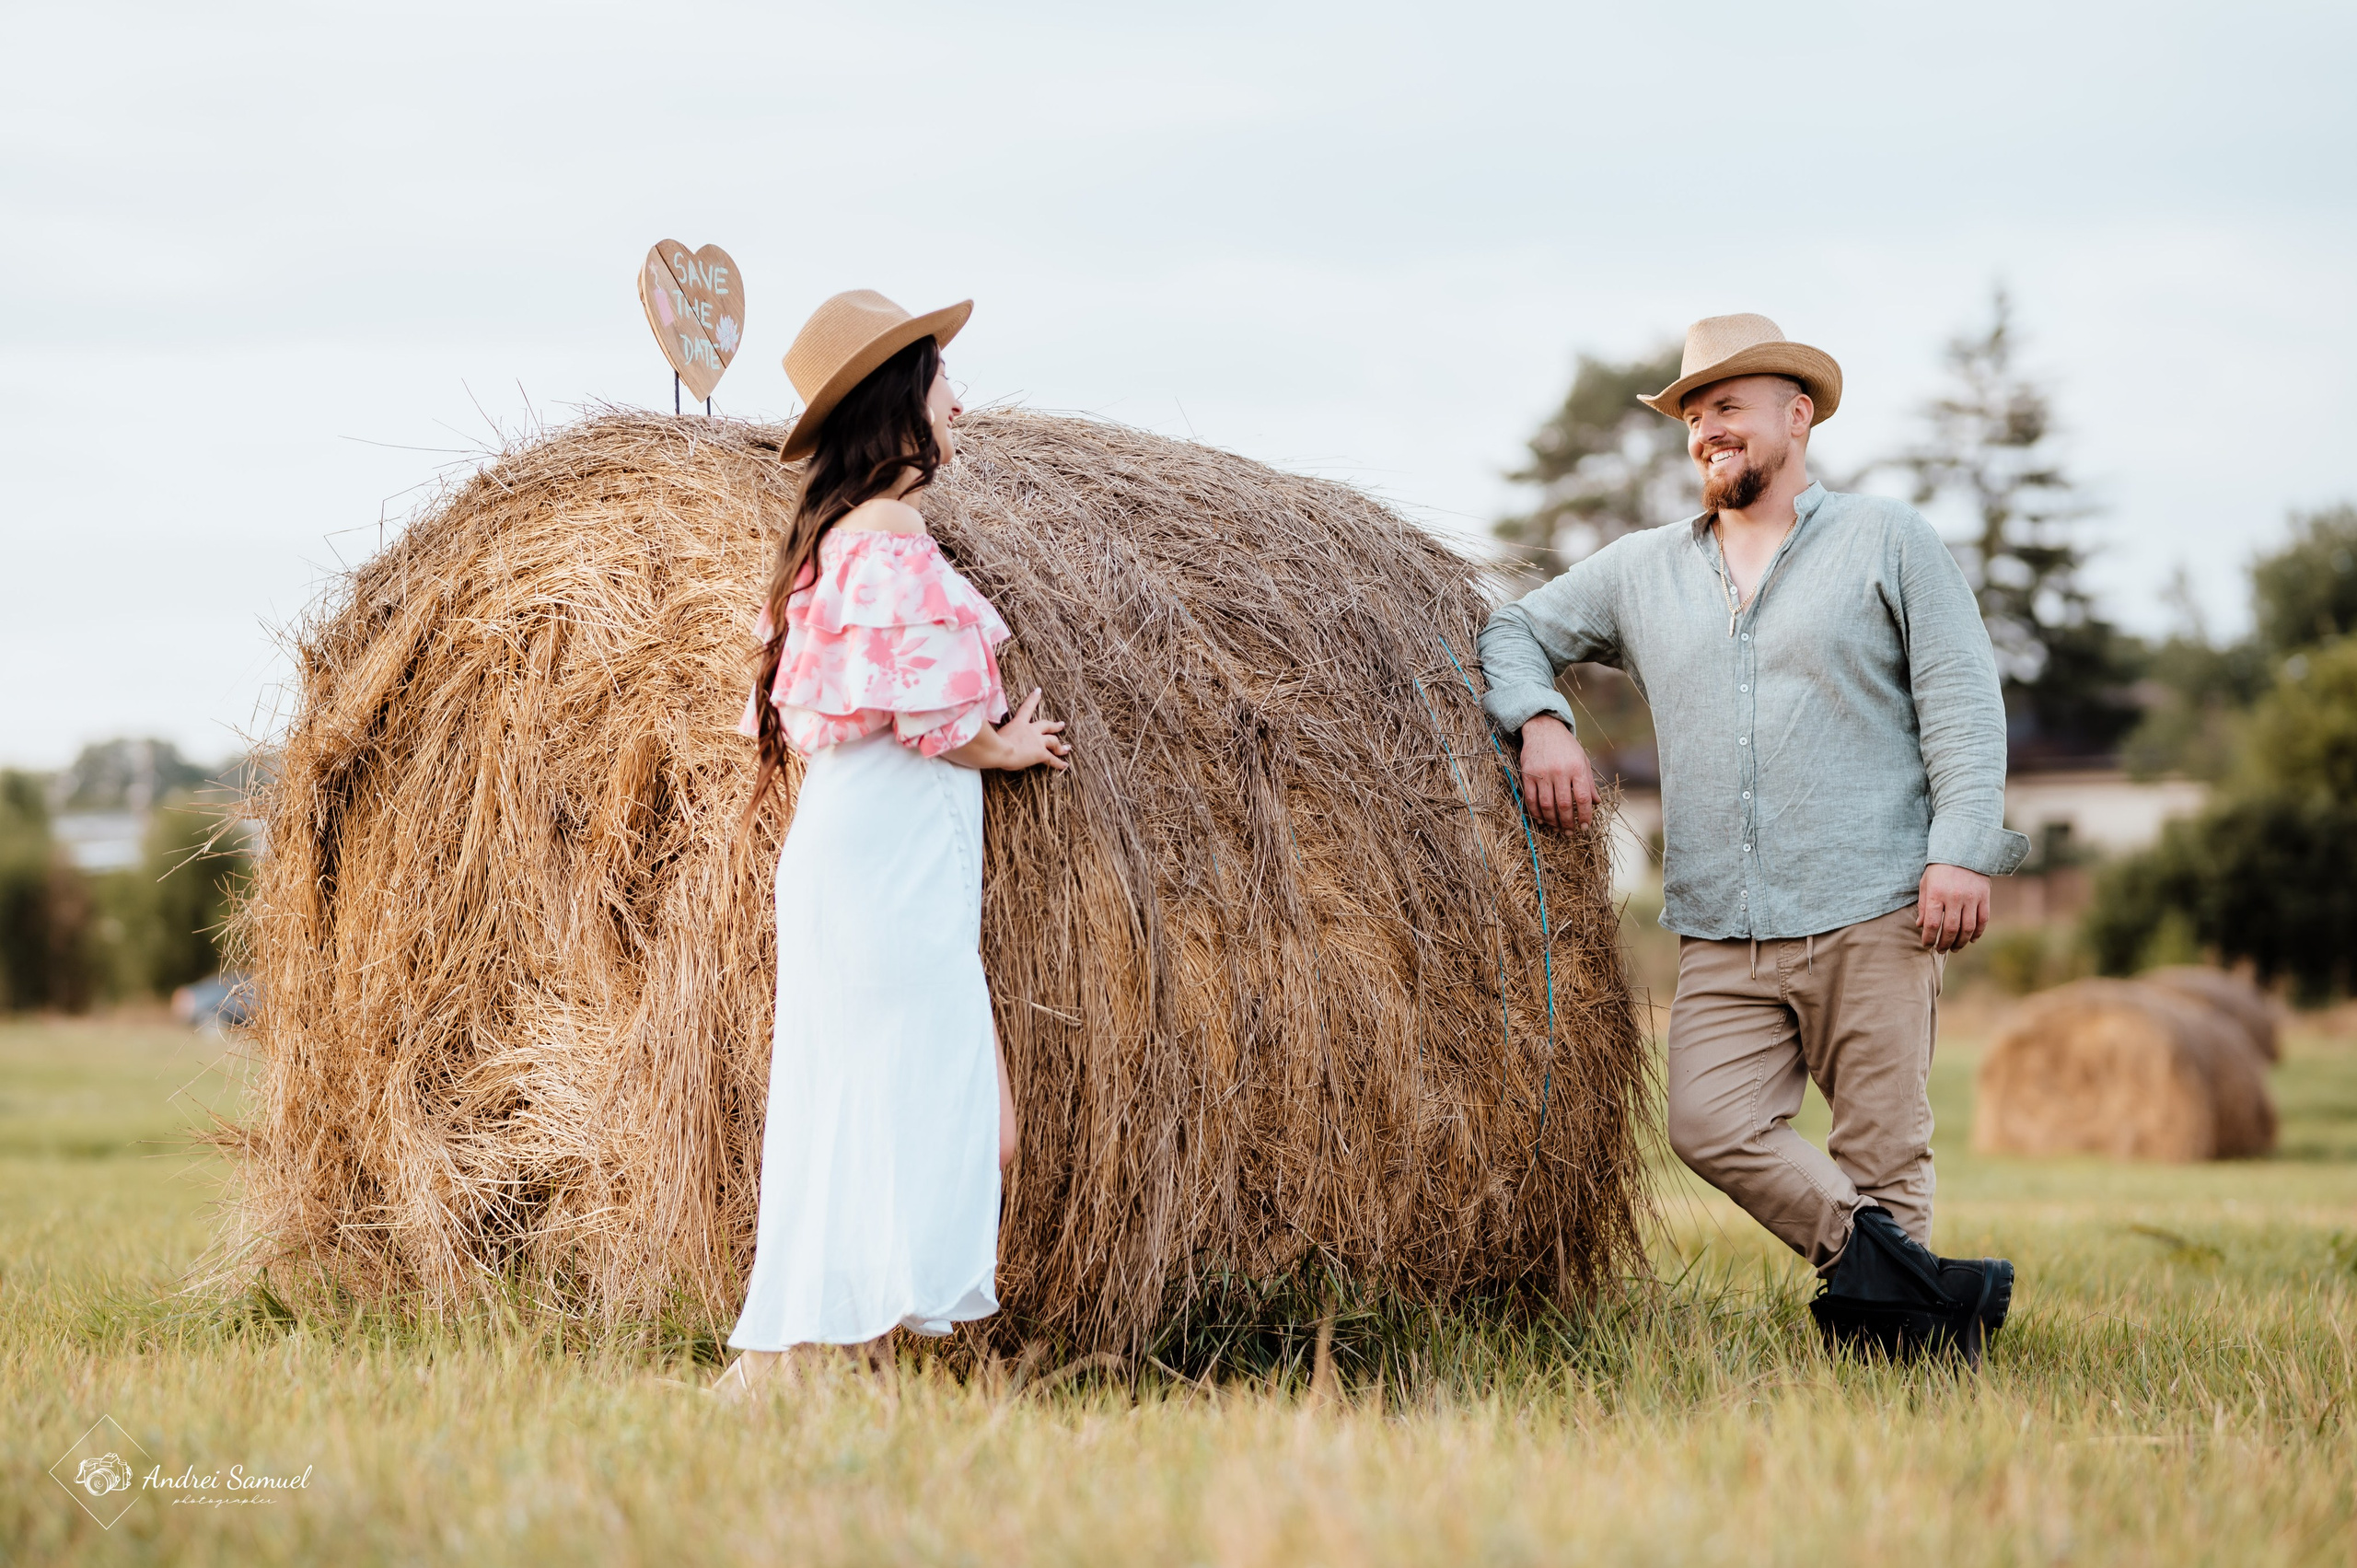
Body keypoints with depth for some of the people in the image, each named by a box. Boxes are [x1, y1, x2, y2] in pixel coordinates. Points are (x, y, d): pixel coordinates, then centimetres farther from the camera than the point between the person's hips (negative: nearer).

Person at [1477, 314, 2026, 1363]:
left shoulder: (1886, 542, 7)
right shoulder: (1640, 571, 17)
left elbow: (1962, 697, 1)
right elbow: (1514, 630, 20)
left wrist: (1963, 849, -11)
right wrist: (1540, 721, -1)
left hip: (1873, 915, -3)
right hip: (1722, 936, 4)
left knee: (1882, 1149, -4)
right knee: (1713, 1126, -16)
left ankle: (1905, 1356, 6)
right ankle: (1911, 1284, -14)